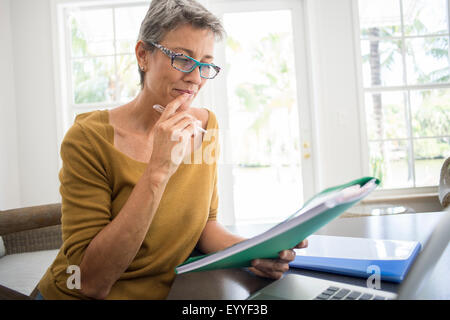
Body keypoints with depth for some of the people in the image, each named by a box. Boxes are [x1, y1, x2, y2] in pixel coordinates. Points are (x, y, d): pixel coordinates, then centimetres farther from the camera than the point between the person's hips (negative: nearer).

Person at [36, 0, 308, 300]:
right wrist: (158, 171, -27)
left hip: (165, 291, 3)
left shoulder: (205, 126, -2)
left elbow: (205, 224, 4)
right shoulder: (90, 138, -17)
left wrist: (248, 250, -15)